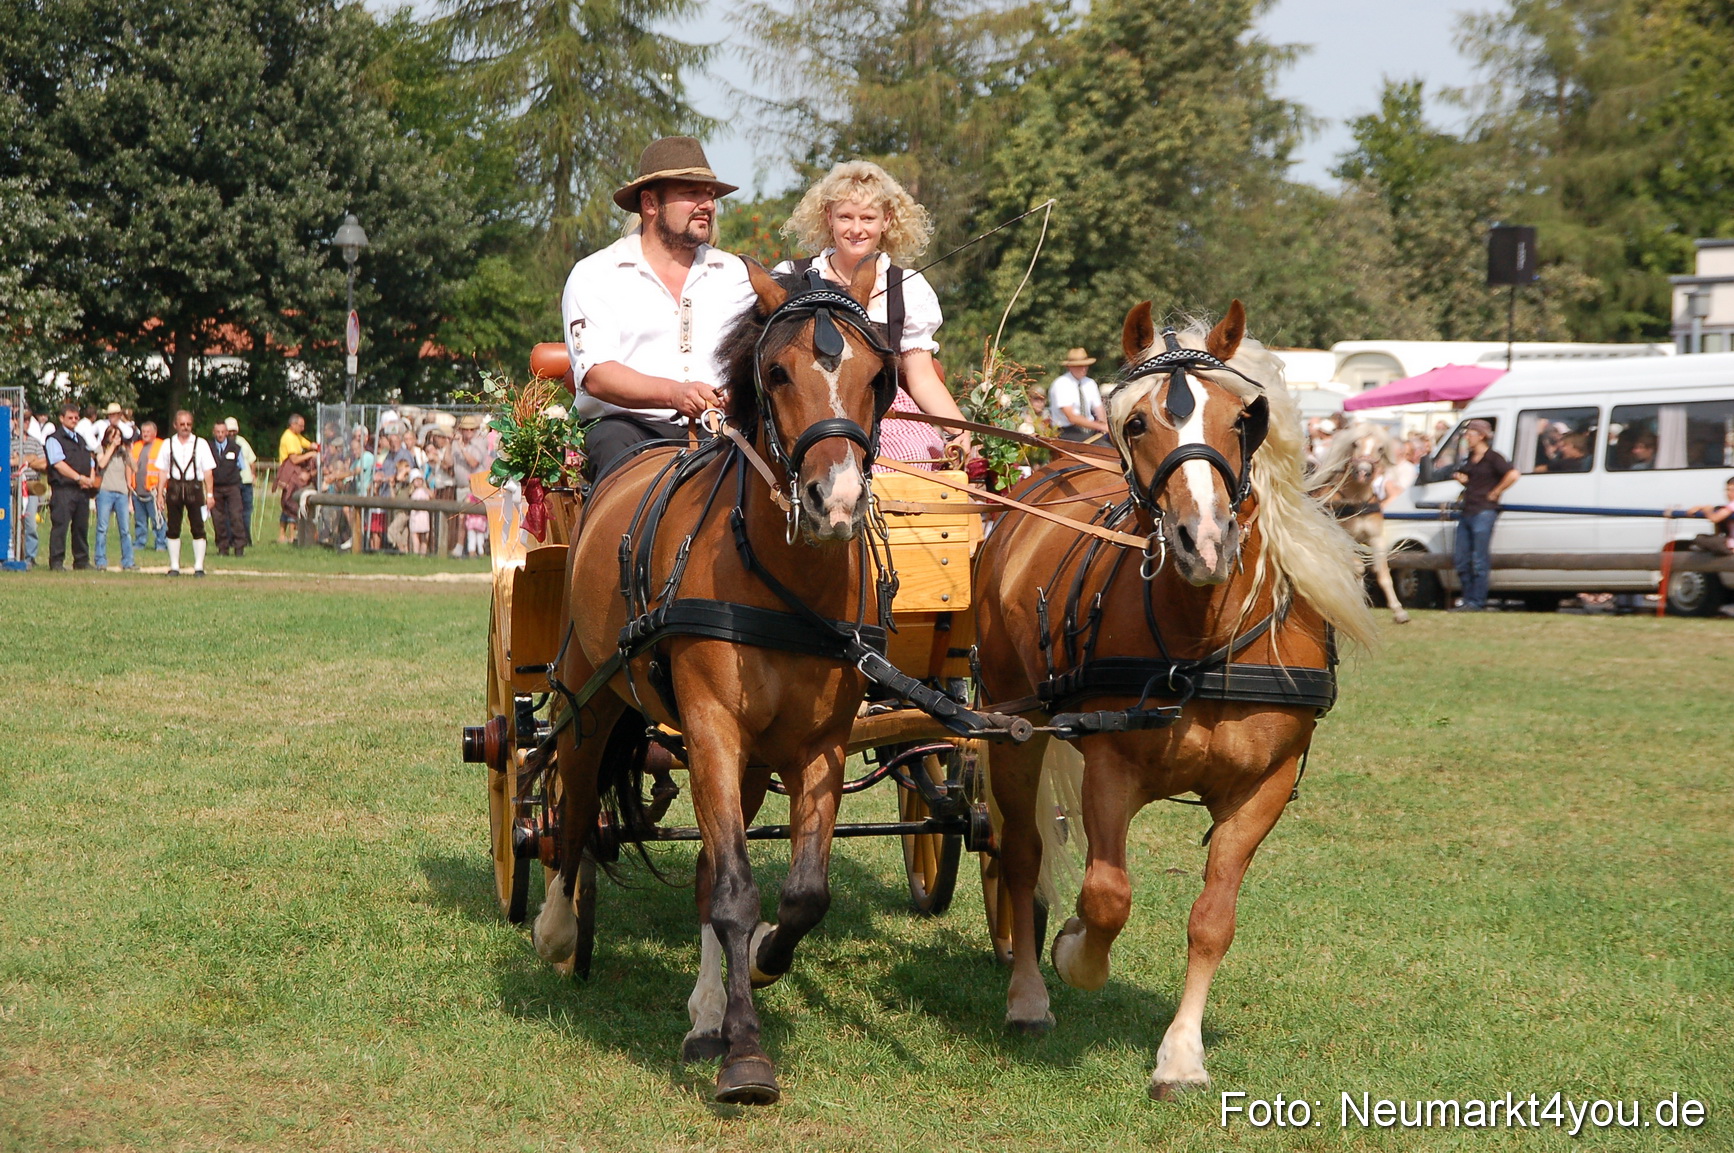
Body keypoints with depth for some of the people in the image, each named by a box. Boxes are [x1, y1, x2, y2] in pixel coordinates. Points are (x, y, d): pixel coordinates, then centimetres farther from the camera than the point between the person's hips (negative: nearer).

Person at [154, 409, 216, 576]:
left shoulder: (201, 444, 4)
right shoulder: (168, 444, 8)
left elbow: (207, 471, 2)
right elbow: (163, 471, 7)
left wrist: (209, 494, -3)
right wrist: (160, 493, 0)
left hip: (194, 487, -1)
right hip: (174, 486, 1)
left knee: (198, 528, -1)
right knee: (173, 529, 4)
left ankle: (199, 566, 3)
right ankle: (174, 566, 11)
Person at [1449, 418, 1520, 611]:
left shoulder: (1492, 458, -7)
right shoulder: (1470, 459, 18)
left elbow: (1512, 474, -20)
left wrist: (1495, 493, -13)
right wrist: (1461, 479, 10)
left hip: (1484, 513, -9)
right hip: (1466, 513, 9)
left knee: (1479, 562, -7)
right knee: (1462, 562, 8)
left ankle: (1476, 602, -5)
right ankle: (1467, 600, 14)